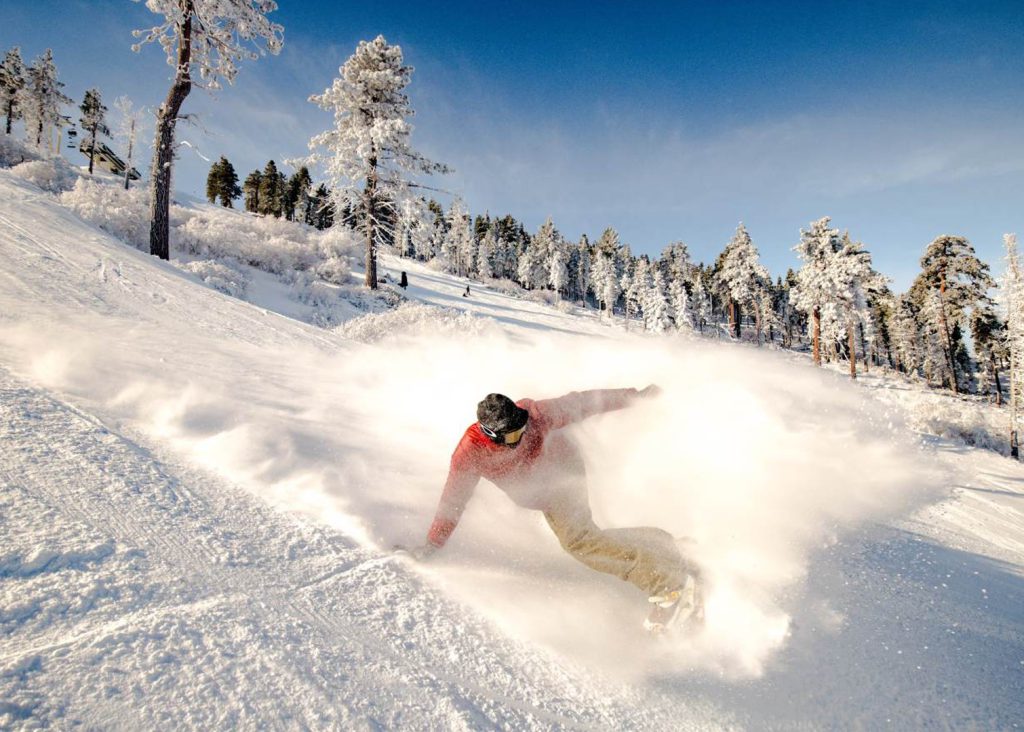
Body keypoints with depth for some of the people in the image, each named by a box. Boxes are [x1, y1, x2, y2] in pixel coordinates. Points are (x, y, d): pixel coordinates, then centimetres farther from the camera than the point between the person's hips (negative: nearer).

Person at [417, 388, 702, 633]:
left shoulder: (534, 414, -33)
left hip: (562, 474, -4)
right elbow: (453, 499, -15)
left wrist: (635, 396, -11)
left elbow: (581, 404, -21)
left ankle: (670, 585, -20)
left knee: (576, 538, -22)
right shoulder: (470, 453, -27)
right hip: (534, 496, 4)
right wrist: (432, 545, -12)